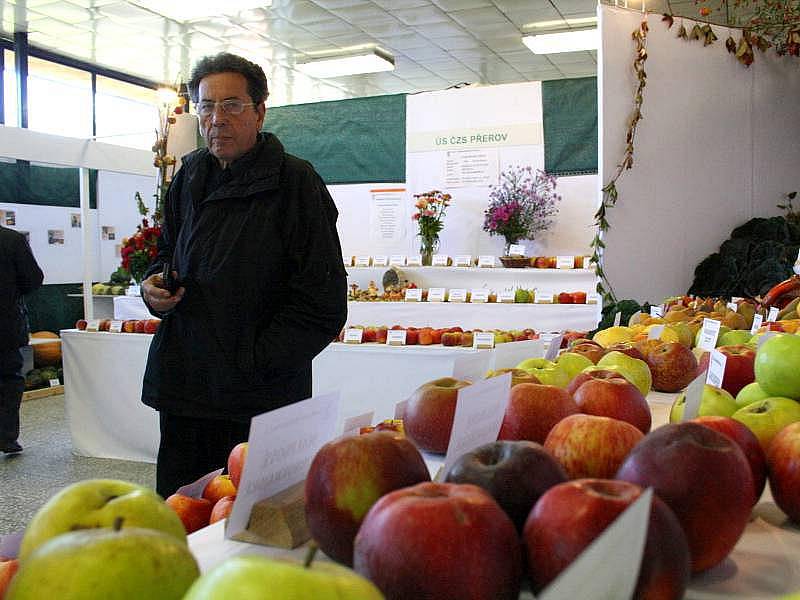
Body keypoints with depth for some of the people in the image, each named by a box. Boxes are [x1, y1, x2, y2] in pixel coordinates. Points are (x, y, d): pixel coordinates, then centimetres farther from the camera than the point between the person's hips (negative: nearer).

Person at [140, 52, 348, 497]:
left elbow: (323, 305, -12)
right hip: (183, 389, 6)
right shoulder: (191, 177, 11)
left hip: (264, 400, -6)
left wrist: (251, 364, -13)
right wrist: (155, 287, 2)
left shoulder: (296, 182, -9)